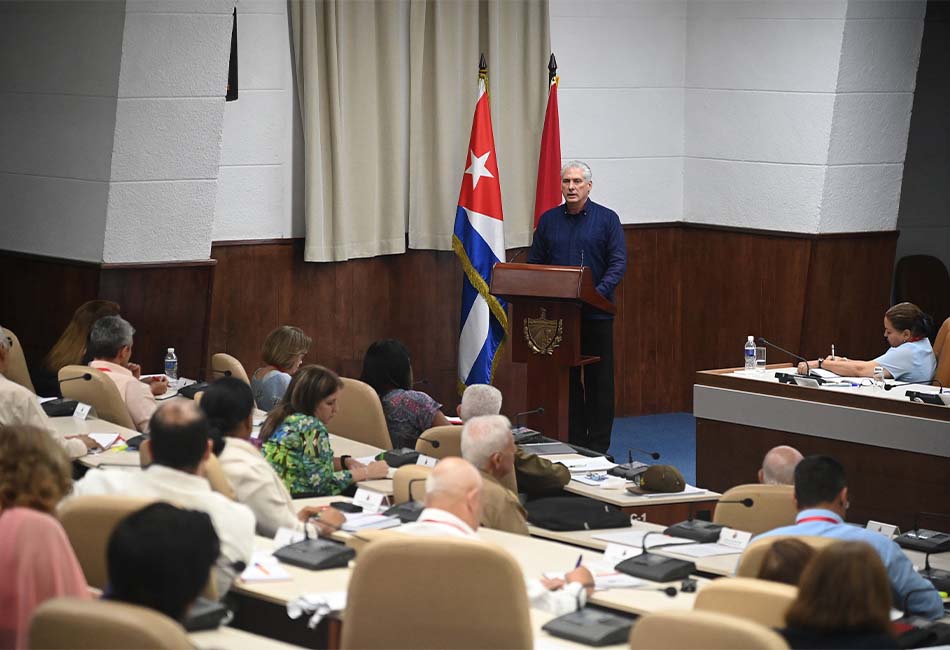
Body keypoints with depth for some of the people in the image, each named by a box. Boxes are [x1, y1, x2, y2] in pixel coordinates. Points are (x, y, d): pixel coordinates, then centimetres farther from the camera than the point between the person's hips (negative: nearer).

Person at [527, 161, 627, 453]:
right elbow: (534, 263, 12)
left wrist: (599, 292, -20)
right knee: (565, 378, 6)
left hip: (596, 313, -3)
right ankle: (571, 441, 12)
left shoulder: (607, 219, 1)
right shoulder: (548, 220, 10)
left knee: (599, 381, 1)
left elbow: (618, 263, -5)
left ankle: (598, 445, 6)